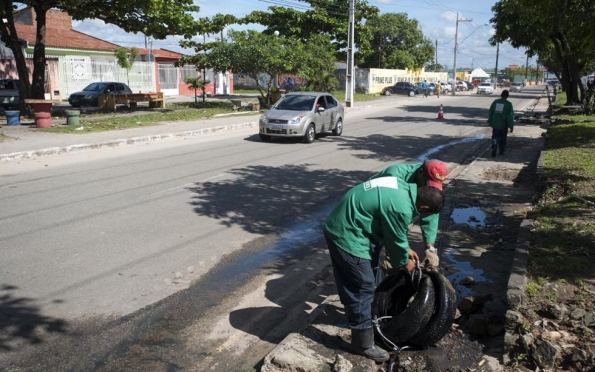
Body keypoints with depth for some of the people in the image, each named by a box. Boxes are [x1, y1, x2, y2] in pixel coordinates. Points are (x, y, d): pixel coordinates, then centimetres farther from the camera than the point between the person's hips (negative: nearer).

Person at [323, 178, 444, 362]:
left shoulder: (402, 188, 6)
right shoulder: (401, 208, -24)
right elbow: (395, 240, -8)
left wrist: (406, 249, 27)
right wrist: (404, 261, 12)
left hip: (336, 227, 10)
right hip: (347, 236, -10)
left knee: (349, 285, 26)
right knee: (363, 288, 1)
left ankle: (355, 318, 46)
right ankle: (363, 344, 15)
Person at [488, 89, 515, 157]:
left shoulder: (495, 102, -1)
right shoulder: (508, 104, -11)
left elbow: (490, 113, 6)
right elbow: (510, 116, -11)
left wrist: (490, 122, 18)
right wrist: (511, 126, -6)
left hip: (495, 124, 2)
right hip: (503, 125, -2)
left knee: (495, 137, 6)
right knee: (503, 138, 14)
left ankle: (494, 149, -14)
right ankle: (501, 151, 23)